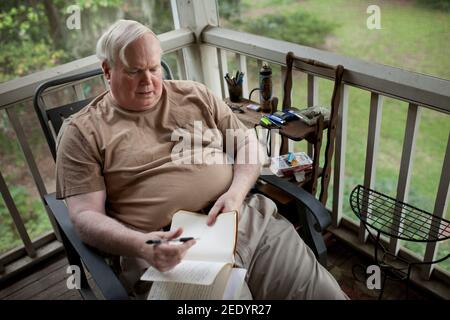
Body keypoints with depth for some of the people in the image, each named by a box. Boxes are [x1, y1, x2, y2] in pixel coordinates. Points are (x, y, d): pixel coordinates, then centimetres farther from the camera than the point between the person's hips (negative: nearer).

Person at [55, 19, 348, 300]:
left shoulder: (195, 95, 13)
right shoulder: (83, 132, 4)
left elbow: (247, 142, 13)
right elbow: (85, 216, -3)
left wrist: (236, 193, -7)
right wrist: (141, 245, -22)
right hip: (171, 250, -3)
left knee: (327, 294, -3)